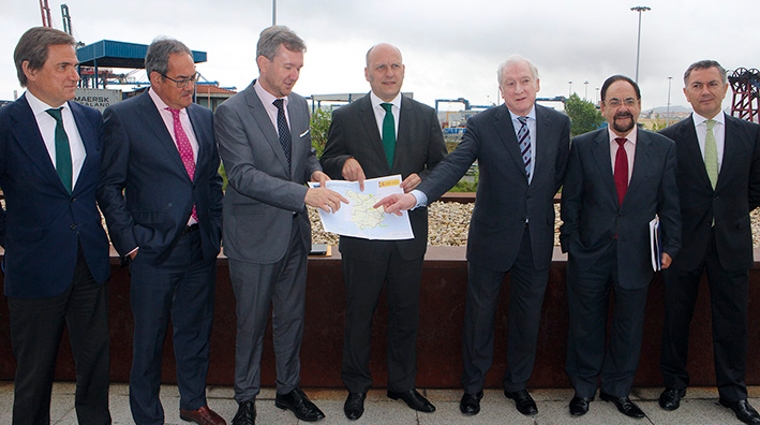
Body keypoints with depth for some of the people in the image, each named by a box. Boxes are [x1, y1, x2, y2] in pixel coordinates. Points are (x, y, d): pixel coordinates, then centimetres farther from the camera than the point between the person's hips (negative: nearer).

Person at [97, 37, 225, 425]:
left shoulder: (203, 116, 8)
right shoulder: (123, 117, -7)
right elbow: (109, 186, -5)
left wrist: (216, 229, 7)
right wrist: (129, 241, -10)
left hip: (201, 247, 5)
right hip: (154, 249, -4)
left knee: (196, 331, 17)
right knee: (149, 339, 9)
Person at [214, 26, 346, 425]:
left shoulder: (299, 105, 6)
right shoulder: (232, 112, -14)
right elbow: (242, 175, -23)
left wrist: (315, 171, -5)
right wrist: (304, 194, -31)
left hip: (295, 232, 6)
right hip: (254, 237, -5)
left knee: (291, 318, 17)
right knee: (251, 322, 10)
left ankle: (289, 389, 37)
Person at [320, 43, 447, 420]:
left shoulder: (425, 116, 6)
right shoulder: (345, 117, 2)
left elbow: (442, 166, 7)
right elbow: (326, 164, 5)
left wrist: (422, 180, -15)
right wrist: (344, 163, -18)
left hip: (410, 230, 2)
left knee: (406, 312, 13)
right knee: (359, 313, 11)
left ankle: (403, 384, 32)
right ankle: (356, 386, 30)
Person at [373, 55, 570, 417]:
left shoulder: (558, 124, 0)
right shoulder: (482, 125, -10)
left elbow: (560, 173, 13)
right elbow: (453, 166, -23)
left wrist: (539, 205, 7)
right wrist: (417, 195, -38)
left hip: (538, 237, 3)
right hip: (491, 237, -2)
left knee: (527, 314, 14)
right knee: (480, 312, 10)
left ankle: (518, 384, 34)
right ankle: (473, 385, 29)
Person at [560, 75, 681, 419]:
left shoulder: (663, 148, 2)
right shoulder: (582, 146, -1)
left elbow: (670, 204, 4)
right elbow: (570, 201, 0)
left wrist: (671, 246, -2)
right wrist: (571, 243, -4)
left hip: (636, 256, 1)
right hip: (590, 254, -1)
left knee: (629, 327, 13)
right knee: (586, 326, 10)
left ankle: (618, 389, 34)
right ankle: (583, 389, 30)